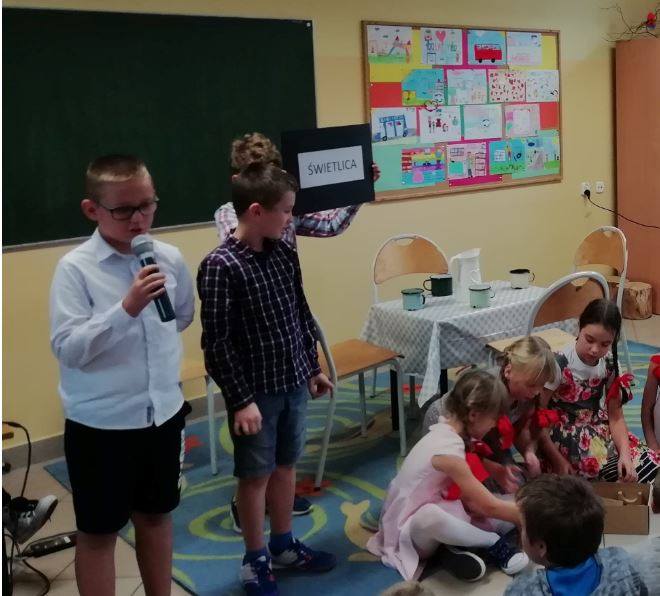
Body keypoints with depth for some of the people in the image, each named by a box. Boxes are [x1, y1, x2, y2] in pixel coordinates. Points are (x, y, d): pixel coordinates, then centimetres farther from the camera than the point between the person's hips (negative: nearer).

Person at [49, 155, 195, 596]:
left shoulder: (170, 258, -3)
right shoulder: (75, 268, -16)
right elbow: (67, 348, -23)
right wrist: (127, 308, -30)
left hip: (164, 413, 4)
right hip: (100, 424, -4)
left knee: (156, 516, 21)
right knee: (99, 532, 12)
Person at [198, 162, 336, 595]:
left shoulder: (284, 253, 2)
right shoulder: (220, 266, -19)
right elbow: (217, 342, -18)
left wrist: (313, 367, 16)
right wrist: (240, 400, -18)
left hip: (294, 382, 6)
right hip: (256, 391, -6)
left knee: (286, 465, 19)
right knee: (255, 475, 9)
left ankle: (283, 546, 37)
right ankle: (256, 560, 27)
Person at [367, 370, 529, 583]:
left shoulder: (446, 430, -3)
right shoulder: (448, 450, -30)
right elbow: (489, 506, -25)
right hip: (410, 528, -9)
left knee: (511, 510, -1)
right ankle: (494, 543, -18)